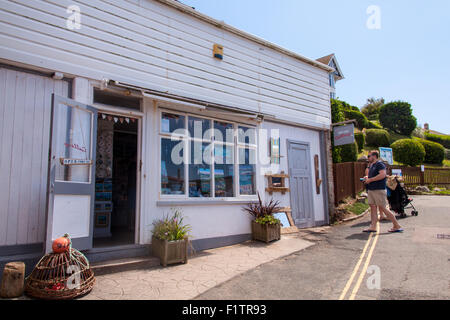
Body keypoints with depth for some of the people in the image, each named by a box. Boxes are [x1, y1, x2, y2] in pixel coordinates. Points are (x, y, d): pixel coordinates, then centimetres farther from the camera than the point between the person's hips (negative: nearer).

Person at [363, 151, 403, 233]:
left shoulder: (380, 164, -11)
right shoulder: (371, 165, 18)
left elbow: (382, 174, -25)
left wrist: (370, 179, -20)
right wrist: (367, 177, 10)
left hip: (379, 190, -9)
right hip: (371, 190, 9)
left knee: (382, 208, -5)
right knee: (373, 207, 6)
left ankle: (397, 226, 8)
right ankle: (373, 227, 8)